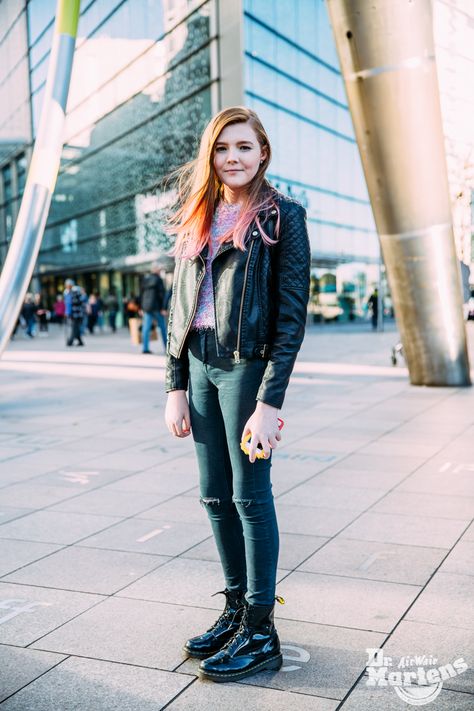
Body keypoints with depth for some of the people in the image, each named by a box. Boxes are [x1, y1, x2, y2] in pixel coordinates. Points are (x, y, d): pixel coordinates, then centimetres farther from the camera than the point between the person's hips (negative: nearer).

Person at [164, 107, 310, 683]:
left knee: (250, 495, -2)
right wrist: (175, 386, 6)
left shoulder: (282, 217, -4)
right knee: (215, 495, 10)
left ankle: (261, 634, 10)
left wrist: (269, 402, -16)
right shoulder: (197, 220, 14)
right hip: (199, 366, 6)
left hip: (246, 364, -6)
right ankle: (236, 609, 26)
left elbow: (292, 315, -10)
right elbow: (179, 307, 14)